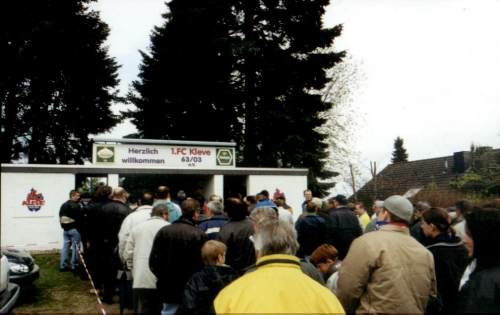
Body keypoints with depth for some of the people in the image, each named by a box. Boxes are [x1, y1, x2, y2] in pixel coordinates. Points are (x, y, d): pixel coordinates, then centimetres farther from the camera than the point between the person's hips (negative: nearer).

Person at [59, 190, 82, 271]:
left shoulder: (63, 205, 13)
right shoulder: (76, 206, -15)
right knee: (75, 247, 1)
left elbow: (60, 218, 16)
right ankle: (74, 266, 5)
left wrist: (63, 226, 17)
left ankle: (63, 265, 13)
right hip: (74, 229, -8)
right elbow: (80, 218, -17)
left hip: (66, 229, 8)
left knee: (65, 246, 11)